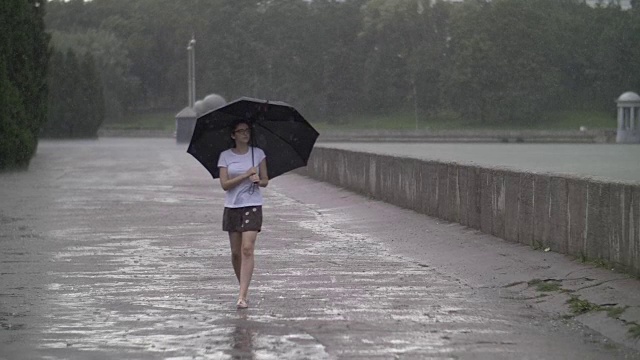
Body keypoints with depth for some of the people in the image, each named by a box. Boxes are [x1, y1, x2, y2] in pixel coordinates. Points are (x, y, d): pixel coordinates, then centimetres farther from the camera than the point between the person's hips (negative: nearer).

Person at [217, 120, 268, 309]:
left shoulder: (258, 154, 5)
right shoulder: (225, 156, 3)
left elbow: (265, 180, 10)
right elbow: (224, 184, -5)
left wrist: (258, 181, -13)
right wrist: (246, 175, -15)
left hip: (252, 206, -2)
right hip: (232, 207, 2)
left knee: (247, 249, -15)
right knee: (236, 252, 7)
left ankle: (242, 296, -18)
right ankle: (243, 287, 29)